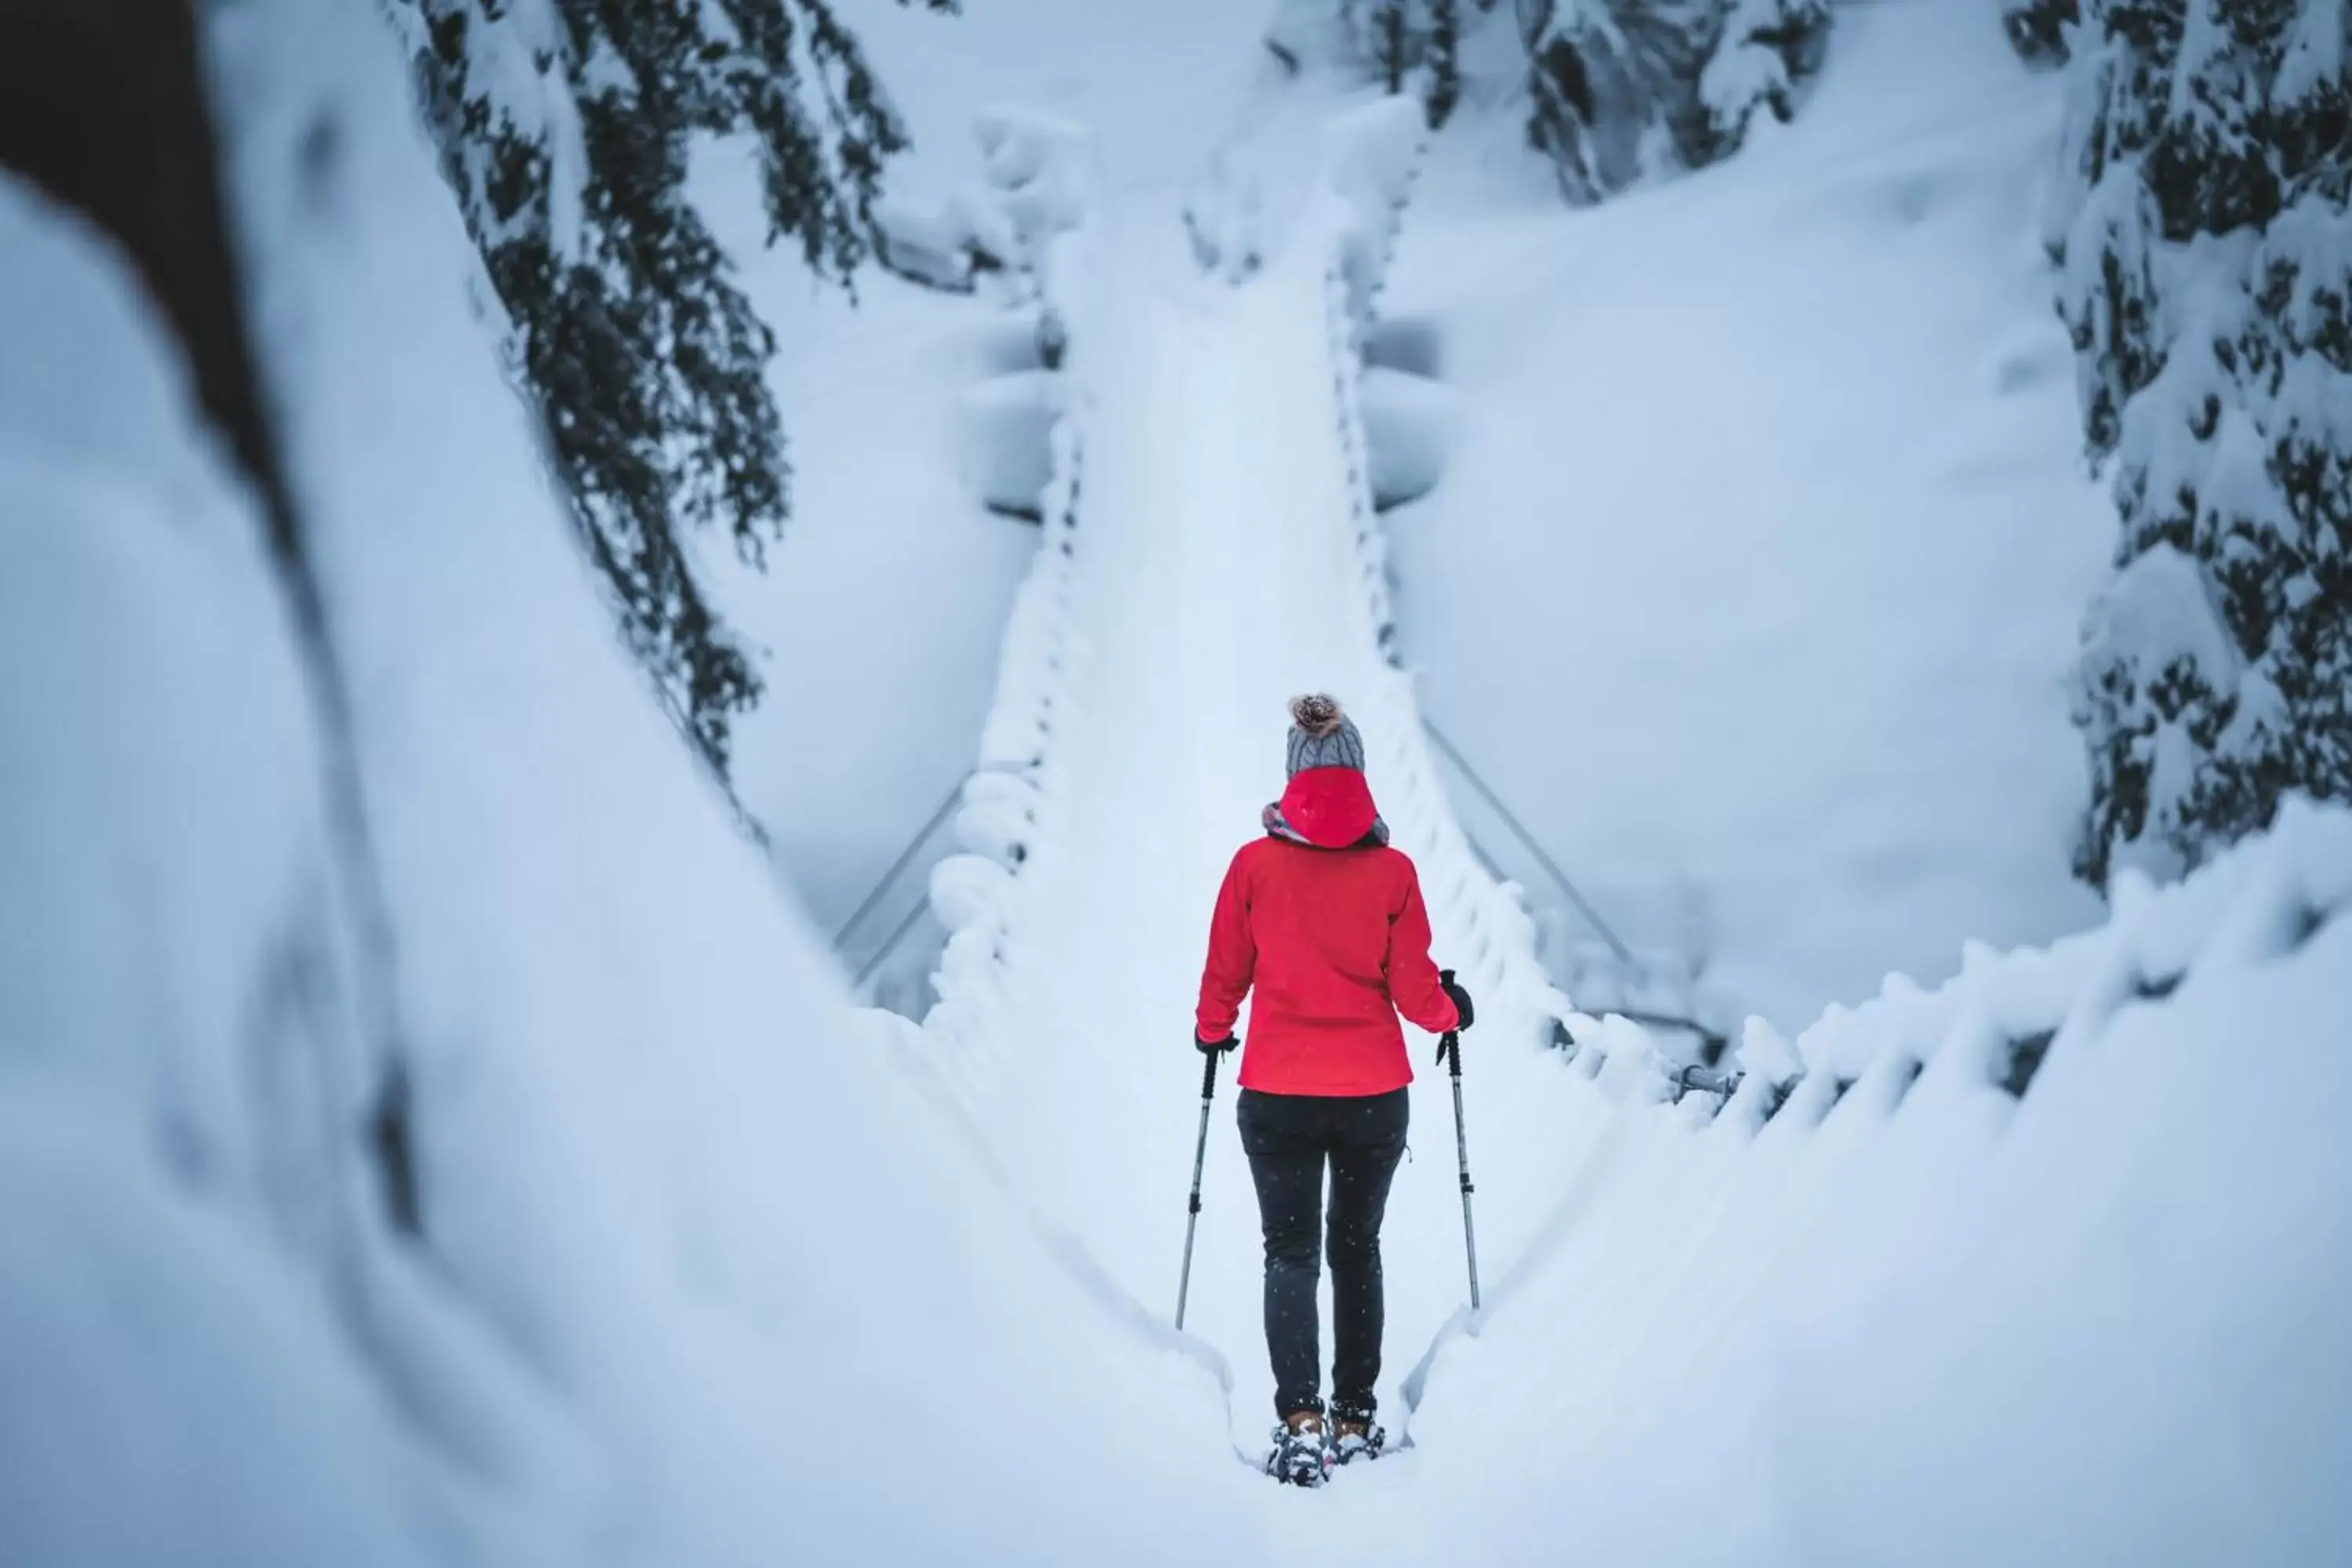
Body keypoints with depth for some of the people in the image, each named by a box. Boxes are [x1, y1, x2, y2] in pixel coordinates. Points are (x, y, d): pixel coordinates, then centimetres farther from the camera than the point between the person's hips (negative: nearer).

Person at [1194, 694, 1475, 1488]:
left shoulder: (1255, 864, -7)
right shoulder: (1393, 871, -7)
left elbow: (1225, 976, 3)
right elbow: (1414, 992, -5)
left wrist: (1212, 1032, 24)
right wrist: (1451, 1011, 18)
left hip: (1277, 1093, -1)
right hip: (1374, 1094, 1)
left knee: (1291, 1255, 5)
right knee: (1356, 1250, 17)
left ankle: (1300, 1421, -13)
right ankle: (1355, 1421, 22)